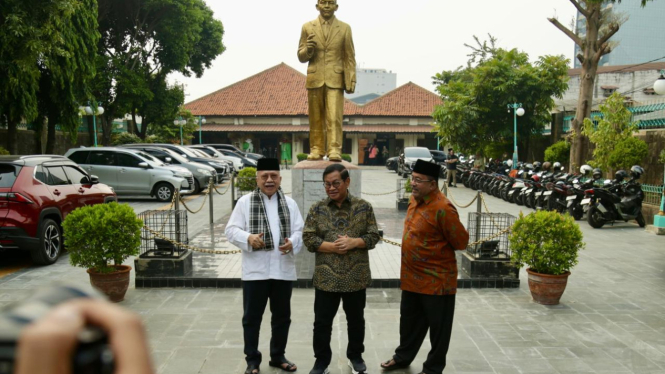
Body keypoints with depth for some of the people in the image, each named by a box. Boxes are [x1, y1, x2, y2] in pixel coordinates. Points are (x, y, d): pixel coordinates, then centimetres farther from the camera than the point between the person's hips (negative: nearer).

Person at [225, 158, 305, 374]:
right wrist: (248, 238, -22)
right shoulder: (245, 202, 1)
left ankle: (278, 356, 30)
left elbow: (300, 231, 5)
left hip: (283, 270, 3)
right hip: (255, 270, -3)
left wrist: (292, 243, -16)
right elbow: (231, 230, -3)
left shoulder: (289, 203, 9)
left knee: (282, 316, 14)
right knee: (252, 317, 6)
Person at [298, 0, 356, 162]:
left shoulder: (344, 28, 9)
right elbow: (301, 56, 12)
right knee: (315, 118, 3)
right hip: (314, 79, 2)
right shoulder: (308, 27, 11)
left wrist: (351, 80, -2)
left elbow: (349, 57, 7)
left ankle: (334, 150, -12)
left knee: (334, 117, -11)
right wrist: (308, 49, -11)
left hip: (335, 80, -1)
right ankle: (316, 150, 10)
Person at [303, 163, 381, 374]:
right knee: (322, 322, 8)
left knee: (356, 320, 16)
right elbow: (308, 239, -5)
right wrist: (333, 247, -17)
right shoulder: (317, 209, 0)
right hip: (326, 277, 0)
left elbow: (373, 236, -1)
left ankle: (355, 355, 36)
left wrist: (353, 242, -19)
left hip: (356, 276, 0)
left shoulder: (364, 207, -1)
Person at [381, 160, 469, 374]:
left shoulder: (442, 208, -24)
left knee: (438, 327, 11)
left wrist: (439, 247, -3)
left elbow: (461, 242, -17)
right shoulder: (415, 199, 3)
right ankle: (403, 356, 40)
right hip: (412, 277, 8)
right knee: (410, 321, 23)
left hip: (436, 281, -8)